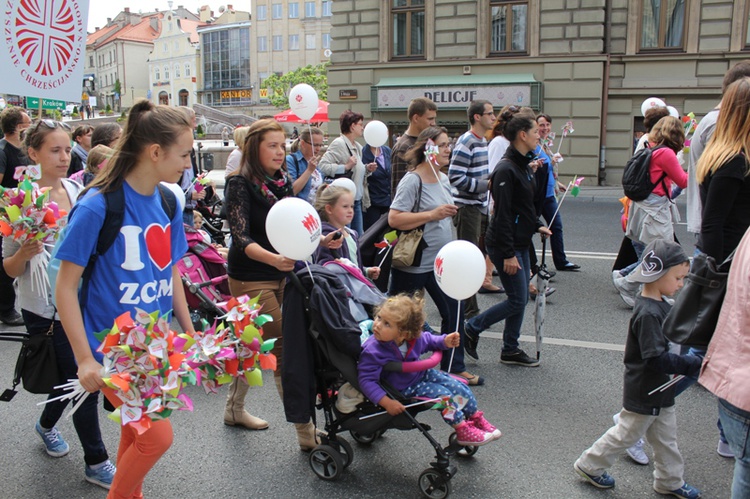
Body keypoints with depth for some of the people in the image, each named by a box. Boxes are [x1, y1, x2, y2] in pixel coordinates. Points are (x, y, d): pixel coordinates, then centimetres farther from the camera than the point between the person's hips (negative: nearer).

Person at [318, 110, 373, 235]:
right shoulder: (339, 143, -11)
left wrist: (367, 169, 6)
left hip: (357, 200, 8)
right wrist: (346, 166, -20)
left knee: (358, 237, 13)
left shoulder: (358, 147, 13)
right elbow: (322, 166, -21)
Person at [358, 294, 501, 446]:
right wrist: (387, 402, -36)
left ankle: (477, 419, 27)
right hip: (405, 388, -6)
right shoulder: (372, 352, -33)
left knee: (460, 388, 2)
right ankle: (463, 431, -1)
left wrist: (445, 341, -12)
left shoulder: (413, 337, -17)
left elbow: (428, 340, 7)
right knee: (443, 394, -20)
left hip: (422, 374, 6)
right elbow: (366, 381, -28)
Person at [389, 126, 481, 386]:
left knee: (454, 313, 9)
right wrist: (433, 214, -25)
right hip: (412, 264, -8)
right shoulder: (412, 180, -17)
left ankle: (455, 367, 22)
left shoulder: (443, 178, 10)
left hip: (440, 262, 8)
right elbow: (394, 219, -25)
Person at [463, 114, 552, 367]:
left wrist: (537, 225, 8)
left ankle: (510, 350, 23)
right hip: (504, 244, -10)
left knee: (521, 298, 13)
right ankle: (471, 329, 12)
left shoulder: (524, 165, 12)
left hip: (520, 243, 10)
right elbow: (502, 214, -22)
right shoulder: (506, 169, -19)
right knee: (517, 300, -4)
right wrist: (508, 254, -22)